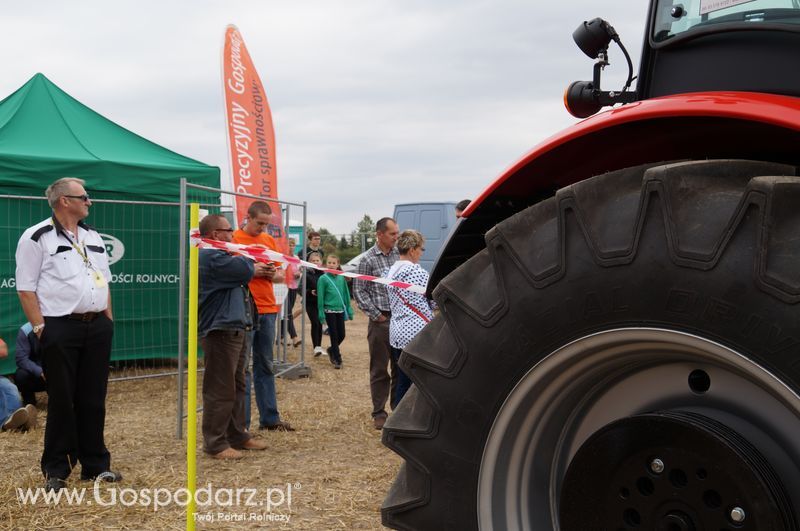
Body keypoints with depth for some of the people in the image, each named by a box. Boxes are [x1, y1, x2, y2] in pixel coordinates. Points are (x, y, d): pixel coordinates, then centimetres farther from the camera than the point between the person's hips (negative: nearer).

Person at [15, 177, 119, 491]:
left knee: (94, 399, 10)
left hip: (97, 327, 6)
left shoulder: (93, 237, 15)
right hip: (60, 328, -6)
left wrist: (109, 321, 11)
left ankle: (96, 465, 19)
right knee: (61, 401, 0)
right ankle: (56, 470, 13)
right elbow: (26, 288, -7)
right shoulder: (37, 237, -5)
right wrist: (41, 329, -14)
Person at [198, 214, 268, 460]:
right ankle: (215, 443, 0)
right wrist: (254, 267, 1)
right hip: (220, 331, -11)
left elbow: (241, 268, 23)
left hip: (236, 329, 11)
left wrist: (254, 267, 3)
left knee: (236, 386, 17)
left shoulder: (220, 255, 22)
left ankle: (237, 435, 27)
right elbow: (243, 269, -19)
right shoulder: (210, 256, -15)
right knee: (220, 390, -6)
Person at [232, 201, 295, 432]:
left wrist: (273, 274, -5)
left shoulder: (269, 240, 14)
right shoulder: (234, 239, -4)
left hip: (267, 309, 6)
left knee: (265, 366, 13)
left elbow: (281, 275, 17)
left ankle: (269, 418, 22)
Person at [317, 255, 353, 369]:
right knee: (334, 335, 1)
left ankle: (332, 350, 34)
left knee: (341, 335, 6)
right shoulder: (323, 278, -6)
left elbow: (346, 294, 10)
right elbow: (320, 297, -6)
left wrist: (349, 309, 9)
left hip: (340, 310, 4)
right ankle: (337, 360, 9)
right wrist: (321, 312, -9)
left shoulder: (341, 278, 4)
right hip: (329, 310, -4)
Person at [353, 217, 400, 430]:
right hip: (381, 321, -4)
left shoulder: (398, 255, 7)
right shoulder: (368, 259, -4)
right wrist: (376, 315, -7)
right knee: (379, 369, 4)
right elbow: (359, 291, -3)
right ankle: (379, 413, 13)